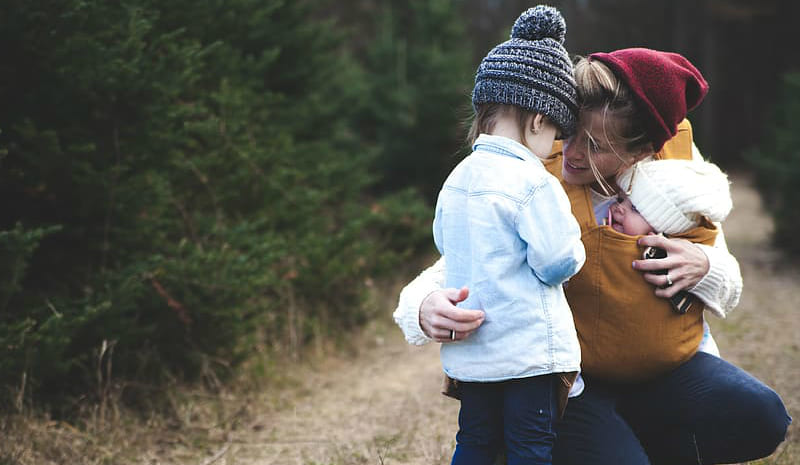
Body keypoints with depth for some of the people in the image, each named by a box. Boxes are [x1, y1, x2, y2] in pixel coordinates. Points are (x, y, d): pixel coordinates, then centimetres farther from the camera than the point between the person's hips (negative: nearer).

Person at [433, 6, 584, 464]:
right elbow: (557, 261, -16)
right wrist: (575, 250, 4)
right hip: (528, 349, -7)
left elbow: (444, 242, 20)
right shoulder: (533, 182, -17)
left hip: (469, 352, 7)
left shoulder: (457, 178, 7)